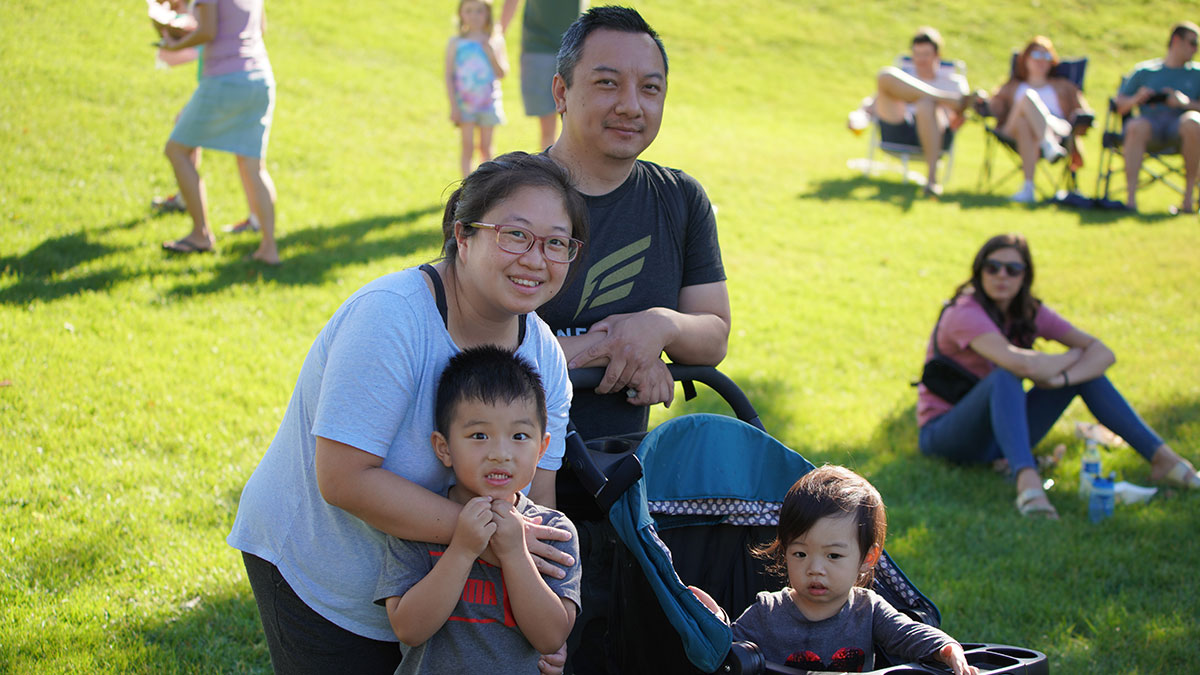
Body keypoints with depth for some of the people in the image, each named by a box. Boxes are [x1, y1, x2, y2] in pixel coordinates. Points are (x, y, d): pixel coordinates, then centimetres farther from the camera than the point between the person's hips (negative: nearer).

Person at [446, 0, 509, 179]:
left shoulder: (495, 42, 2)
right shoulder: (455, 43, 0)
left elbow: (502, 73, 0)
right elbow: (449, 76, 0)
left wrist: (492, 54, -15)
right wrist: (453, 105, -6)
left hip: (488, 102, 1)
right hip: (465, 103, -1)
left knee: (485, 147, 7)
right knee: (468, 146, -3)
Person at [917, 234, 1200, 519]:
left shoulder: (1029, 313, 1)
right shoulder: (964, 313, -21)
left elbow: (1103, 352, -6)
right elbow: (1023, 364, -36)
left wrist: (1062, 377, -26)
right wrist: (1072, 356, -16)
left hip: (1004, 432, 7)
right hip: (945, 435, -7)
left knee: (1087, 368, -5)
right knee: (1006, 376, -35)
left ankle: (1162, 457, -10)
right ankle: (1028, 482, -54)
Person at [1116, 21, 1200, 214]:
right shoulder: (1144, 71, 23)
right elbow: (1119, 106, 15)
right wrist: (1135, 100, -5)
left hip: (1179, 121, 0)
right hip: (1151, 121, 0)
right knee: (1135, 126, -36)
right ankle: (1131, 198, -43)